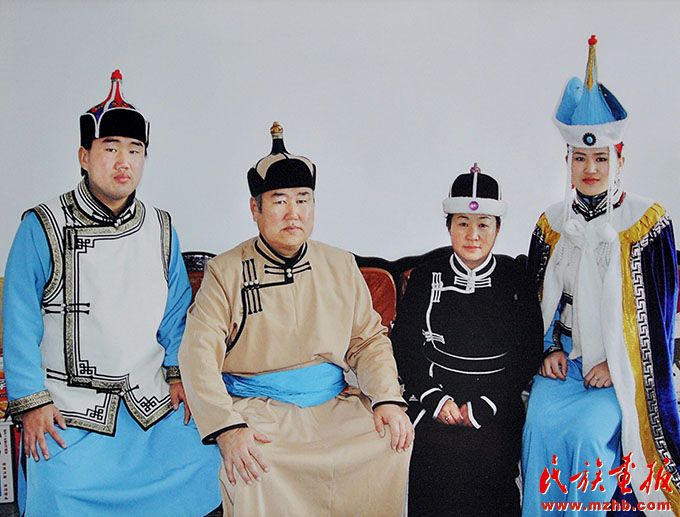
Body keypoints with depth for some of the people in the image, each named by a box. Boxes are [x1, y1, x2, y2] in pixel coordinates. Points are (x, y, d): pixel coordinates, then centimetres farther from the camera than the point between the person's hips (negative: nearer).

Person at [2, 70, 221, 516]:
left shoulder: (161, 229, 7)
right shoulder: (42, 228, -7)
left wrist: (179, 372, 5)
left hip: (153, 400, 4)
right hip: (69, 406, -3)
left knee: (200, 463, -6)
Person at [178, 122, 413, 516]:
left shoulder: (342, 267, 12)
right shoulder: (226, 271, 0)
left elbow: (370, 338, 13)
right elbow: (198, 353, -8)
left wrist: (388, 399, -6)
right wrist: (228, 428, -22)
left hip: (335, 405, 4)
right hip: (258, 408, -3)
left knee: (397, 440, -18)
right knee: (248, 468, -32)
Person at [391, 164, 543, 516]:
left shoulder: (514, 278, 4)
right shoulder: (426, 278, 6)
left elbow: (528, 353, 2)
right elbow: (405, 345, 5)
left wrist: (481, 408, -6)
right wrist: (436, 399, -8)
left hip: (498, 404, 0)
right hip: (439, 398, 0)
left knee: (489, 458, -18)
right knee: (436, 457, -17)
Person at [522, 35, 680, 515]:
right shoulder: (553, 223, 8)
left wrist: (615, 363, -11)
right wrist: (550, 348, -1)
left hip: (622, 362, -3)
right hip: (563, 356, 3)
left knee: (586, 430, -25)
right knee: (542, 422, -21)